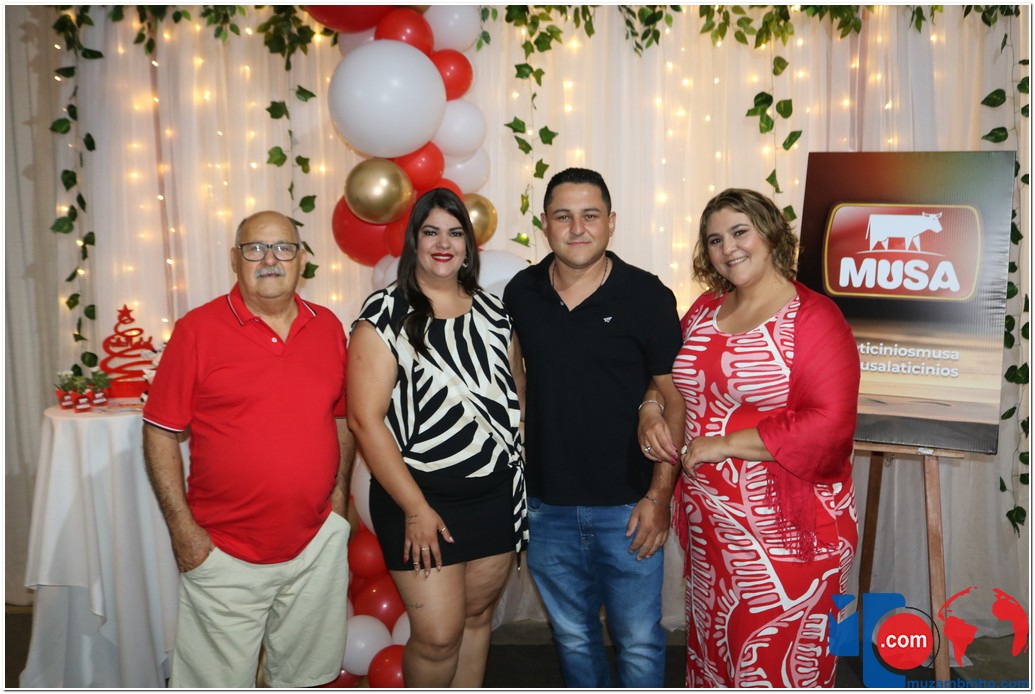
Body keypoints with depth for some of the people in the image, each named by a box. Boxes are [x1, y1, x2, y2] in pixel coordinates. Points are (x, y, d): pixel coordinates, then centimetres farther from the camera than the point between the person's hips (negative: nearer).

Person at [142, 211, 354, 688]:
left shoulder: (328, 327, 3)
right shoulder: (198, 329, -8)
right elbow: (160, 433, -7)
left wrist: (339, 495, 7)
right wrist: (181, 527, -9)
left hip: (317, 545, 3)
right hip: (223, 553, -3)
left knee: (304, 674, 19)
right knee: (220, 680, 12)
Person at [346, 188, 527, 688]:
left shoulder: (492, 312, 6)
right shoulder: (386, 314, -10)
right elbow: (365, 418, -13)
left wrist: (521, 483, 6)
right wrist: (415, 508, -14)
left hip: (497, 495, 5)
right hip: (420, 497, -4)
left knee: (477, 616, 16)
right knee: (438, 636, 1)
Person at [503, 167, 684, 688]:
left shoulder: (647, 296, -9)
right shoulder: (520, 294, 0)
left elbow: (674, 398, -7)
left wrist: (658, 496, -11)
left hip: (627, 507, -3)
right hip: (547, 506, 3)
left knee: (639, 641, 10)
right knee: (572, 636, 20)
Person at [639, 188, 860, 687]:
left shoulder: (812, 317, -12)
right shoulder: (705, 311, 8)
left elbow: (827, 425, -22)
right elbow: (666, 374, 21)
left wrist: (719, 445, -18)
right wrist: (650, 412, -1)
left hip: (785, 533, -6)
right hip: (709, 528, 6)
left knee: (779, 668, 7)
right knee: (711, 656, 20)